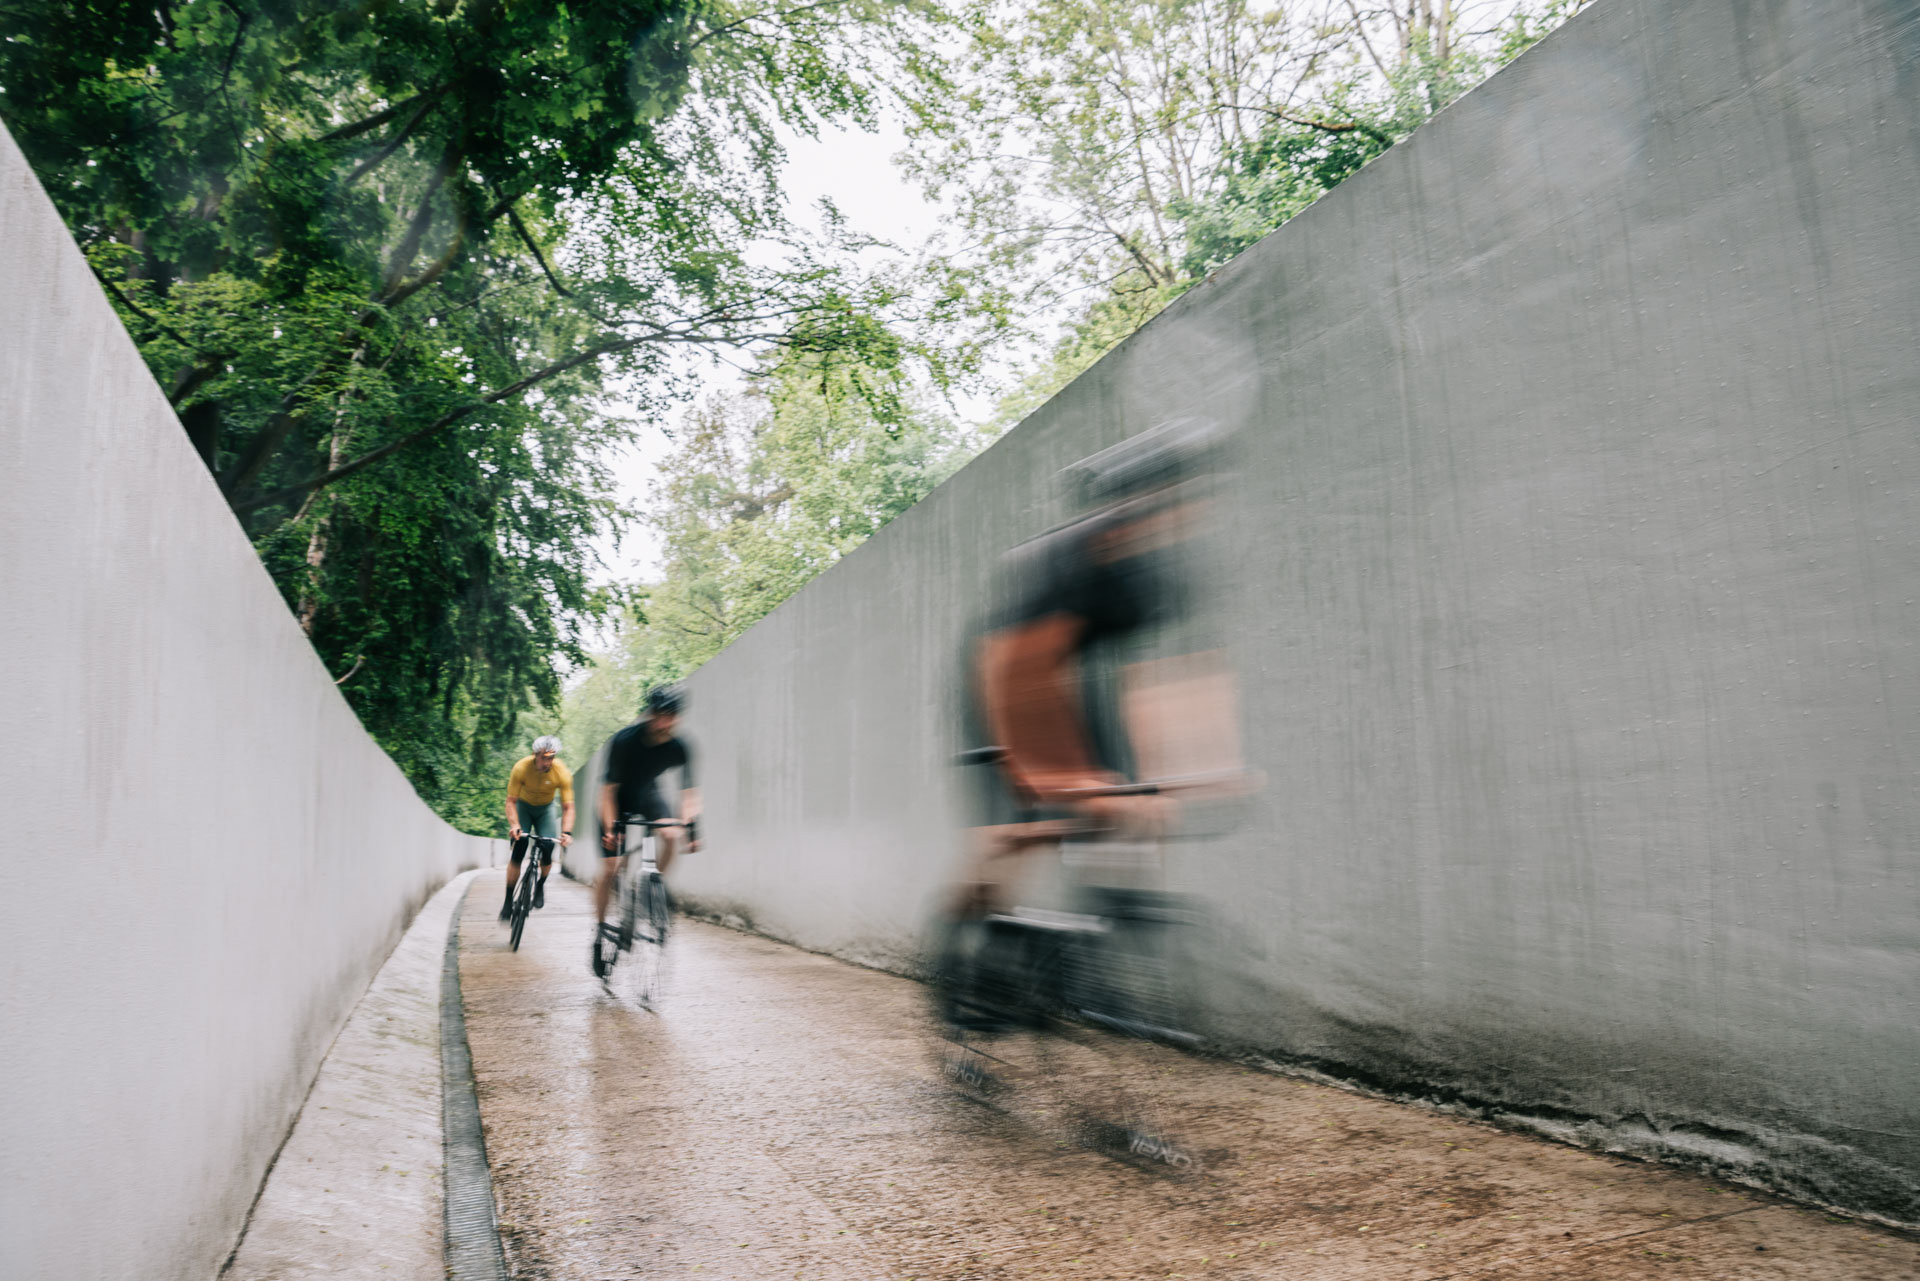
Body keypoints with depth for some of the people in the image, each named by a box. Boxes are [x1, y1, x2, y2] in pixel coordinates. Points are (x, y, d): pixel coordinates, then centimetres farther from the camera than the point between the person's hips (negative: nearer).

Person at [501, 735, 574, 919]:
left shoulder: (561, 773, -27)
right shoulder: (521, 768, -30)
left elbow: (568, 807, -24)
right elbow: (511, 801, -25)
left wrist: (567, 832, -38)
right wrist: (514, 825, -40)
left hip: (546, 808, 1)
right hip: (524, 806, -1)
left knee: (548, 848, -16)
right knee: (518, 851, -16)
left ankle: (541, 885, 14)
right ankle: (508, 900, -5)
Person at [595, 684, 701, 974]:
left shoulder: (679, 747, -23)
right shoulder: (625, 740, -31)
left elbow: (688, 790, -17)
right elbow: (607, 788, -26)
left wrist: (691, 826, -31)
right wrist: (610, 828, -35)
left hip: (647, 795, 3)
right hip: (619, 800, -3)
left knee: (671, 835, -28)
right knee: (609, 868, -8)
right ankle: (599, 931, 9)